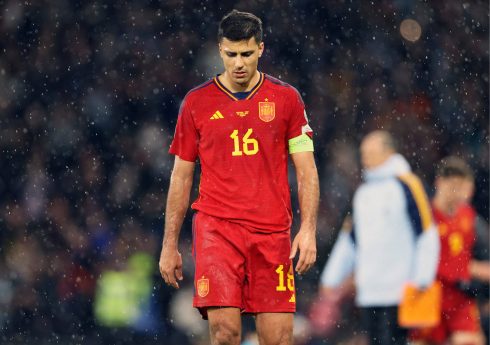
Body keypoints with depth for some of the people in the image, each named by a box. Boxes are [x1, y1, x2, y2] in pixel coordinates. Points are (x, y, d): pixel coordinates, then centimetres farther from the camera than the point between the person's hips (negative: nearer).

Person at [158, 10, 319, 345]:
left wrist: (308, 229, -6)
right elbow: (181, 177, 12)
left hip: (272, 232, 1)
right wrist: (170, 245, 9)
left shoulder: (287, 98, 6)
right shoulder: (197, 102, 7)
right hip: (216, 227, -1)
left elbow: (306, 170, 7)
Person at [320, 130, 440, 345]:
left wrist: (421, 280, -13)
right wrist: (332, 277, 19)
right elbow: (350, 240, 25)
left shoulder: (407, 185, -4)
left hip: (398, 293, -7)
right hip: (367, 293, 7)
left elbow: (427, 235, -7)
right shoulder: (363, 192, 17)